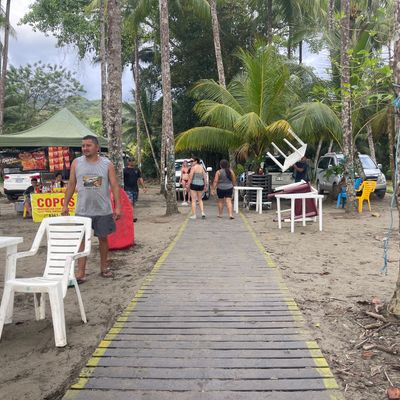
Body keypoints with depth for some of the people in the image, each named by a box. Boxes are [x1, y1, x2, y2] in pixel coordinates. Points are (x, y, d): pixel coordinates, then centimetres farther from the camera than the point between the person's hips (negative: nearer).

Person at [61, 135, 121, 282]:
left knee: (103, 238, 10)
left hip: (103, 210, 0)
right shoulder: (76, 163, 3)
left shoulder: (107, 164, -1)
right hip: (83, 210, 0)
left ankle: (103, 268, 26)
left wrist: (117, 206, -8)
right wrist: (65, 205, 1)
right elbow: (71, 185, 6)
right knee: (82, 240, -2)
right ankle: (81, 273, 2)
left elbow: (114, 186, -2)